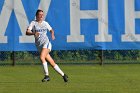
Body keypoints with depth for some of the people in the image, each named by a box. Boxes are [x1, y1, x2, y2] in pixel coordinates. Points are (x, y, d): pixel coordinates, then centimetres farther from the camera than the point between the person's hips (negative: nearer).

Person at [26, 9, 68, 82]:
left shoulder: (45, 23, 8)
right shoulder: (33, 23, 2)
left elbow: (51, 30, 23)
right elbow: (27, 32, -10)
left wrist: (52, 34, 0)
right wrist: (34, 33, -30)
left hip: (46, 43, -1)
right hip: (39, 46, 1)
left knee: (42, 57, -28)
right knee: (52, 63, 2)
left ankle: (47, 75, -21)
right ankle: (63, 75, 15)